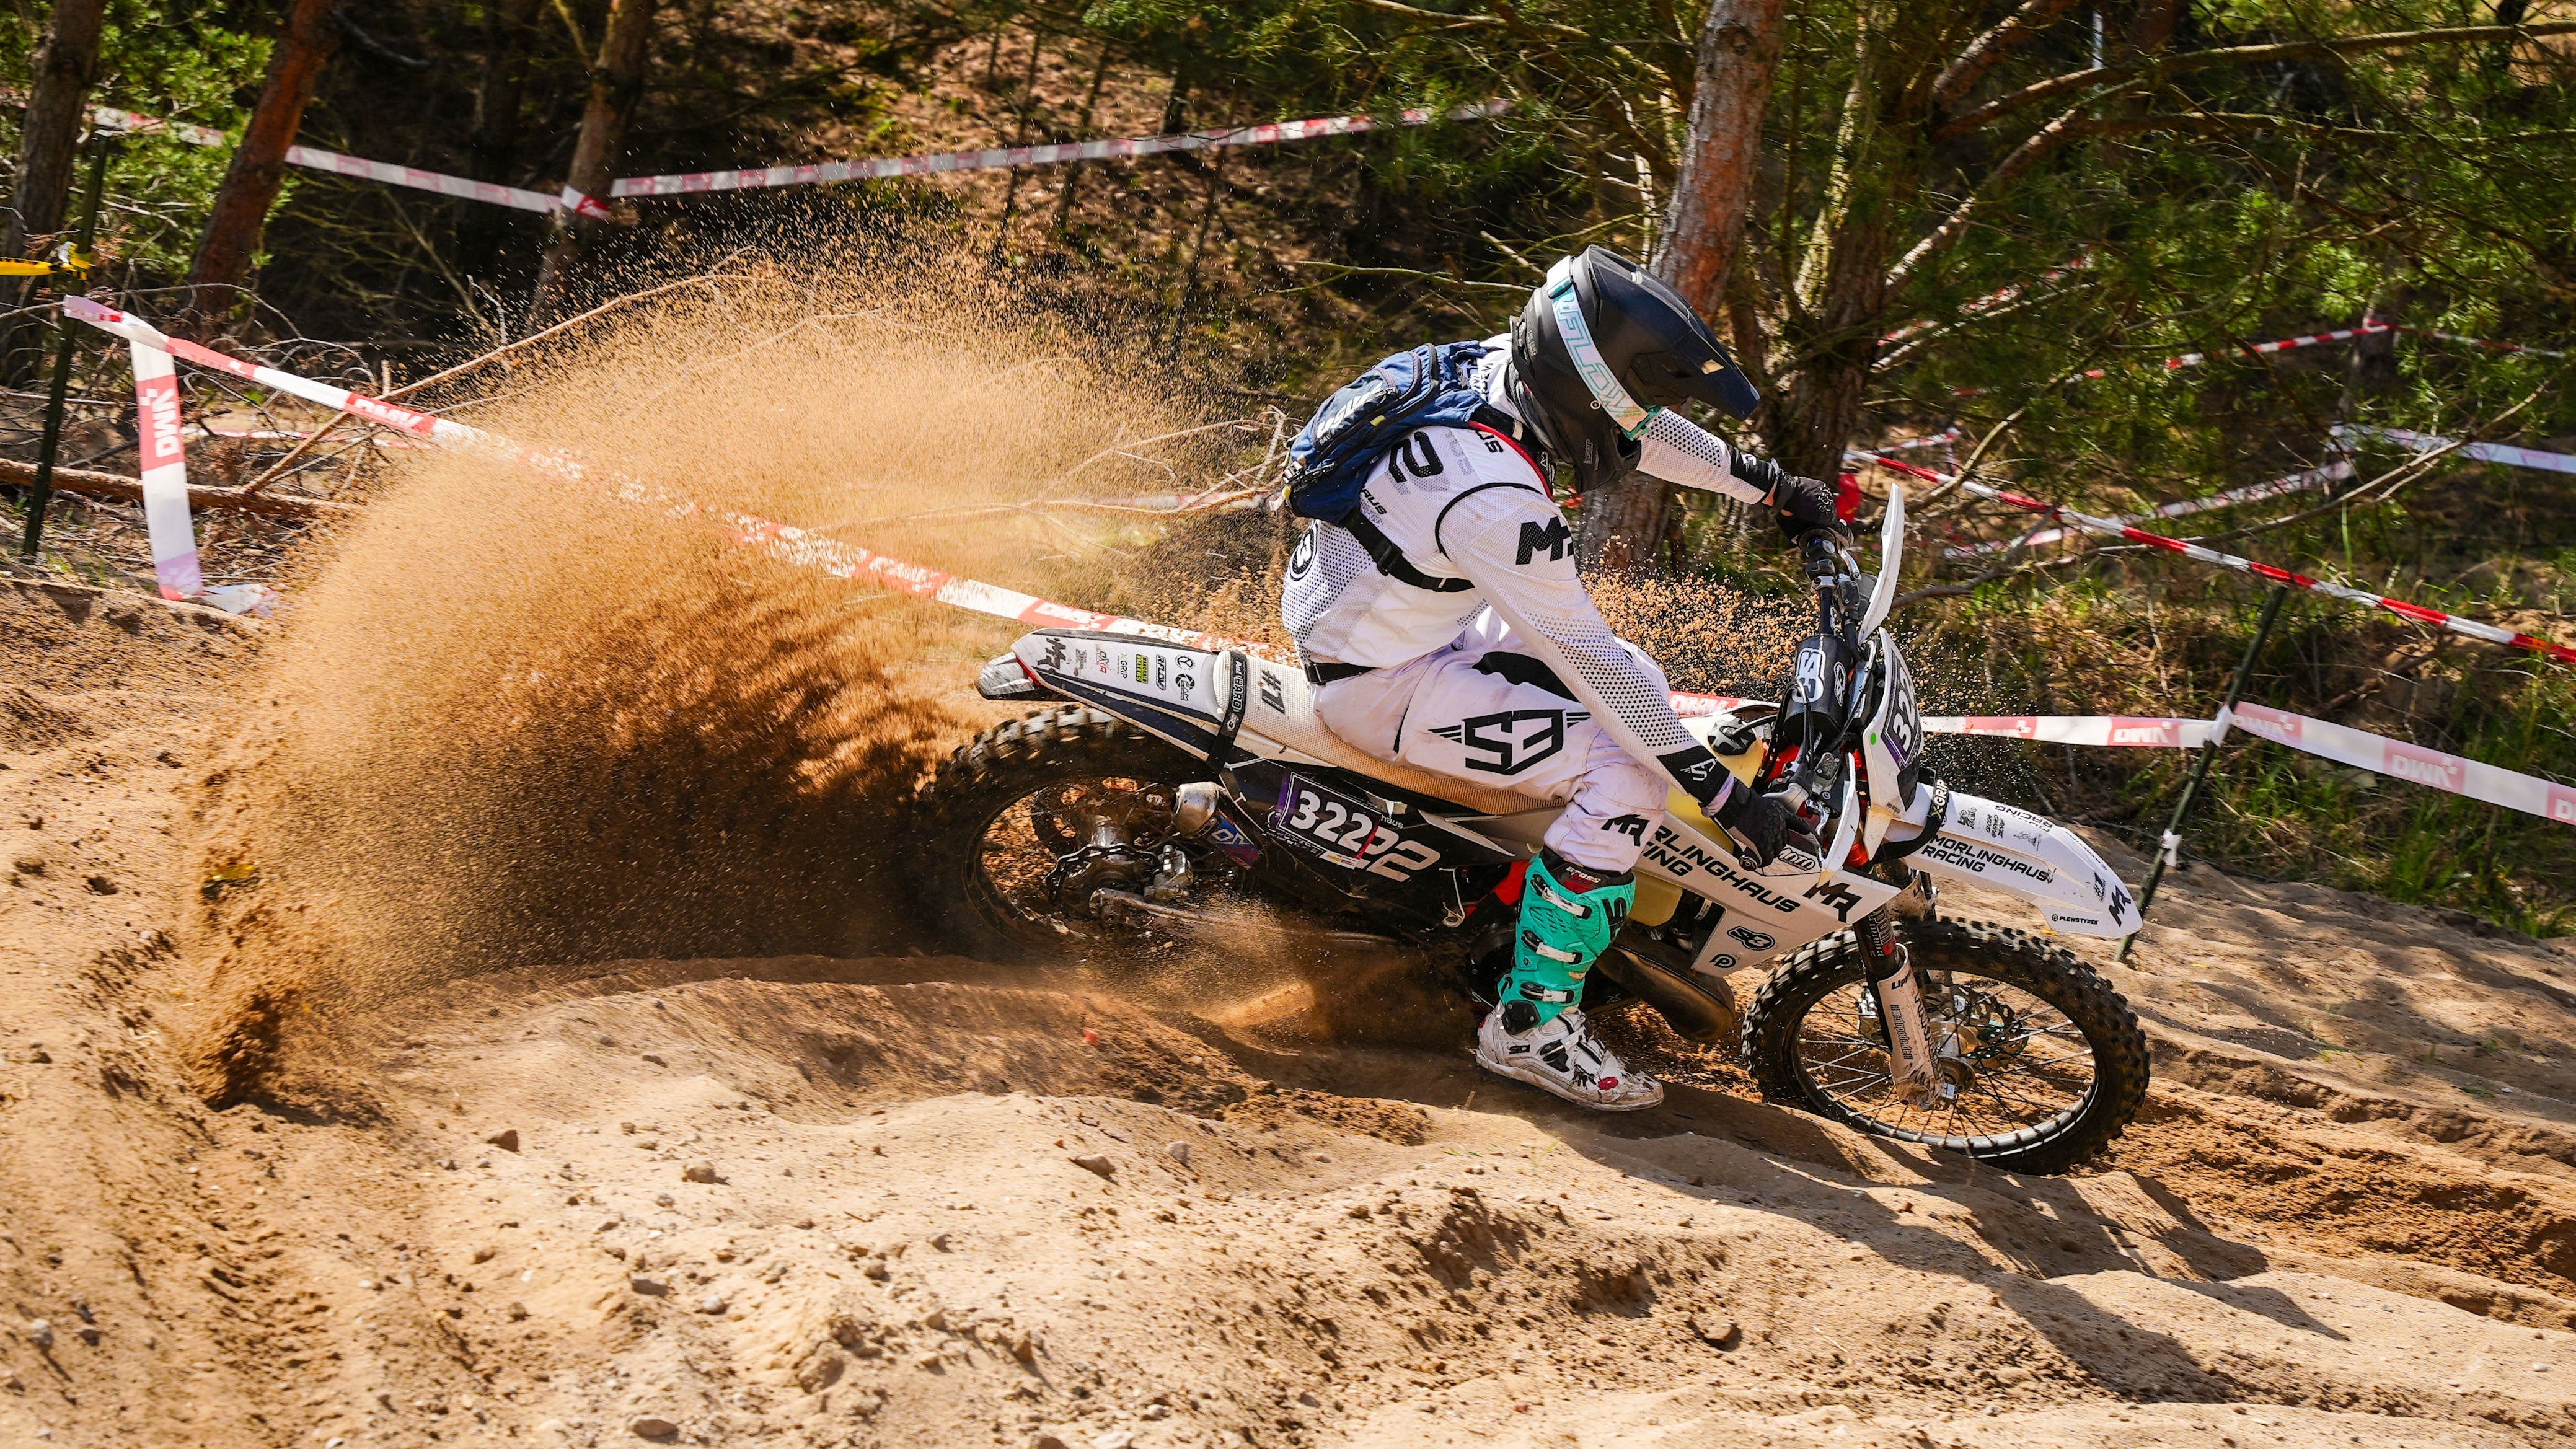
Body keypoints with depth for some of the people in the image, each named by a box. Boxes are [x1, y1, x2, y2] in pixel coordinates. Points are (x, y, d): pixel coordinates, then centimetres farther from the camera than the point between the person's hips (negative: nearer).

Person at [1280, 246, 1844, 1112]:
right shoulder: (1494, 501, -34)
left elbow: (1637, 431, 12)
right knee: (1631, 775, -16)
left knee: (1638, 687, 18)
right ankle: (1531, 1022, -7)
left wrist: (1771, 486, 21)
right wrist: (1724, 797, -23)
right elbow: (1588, 661, -29)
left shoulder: (1500, 366, -8)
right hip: (1379, 683, -10)